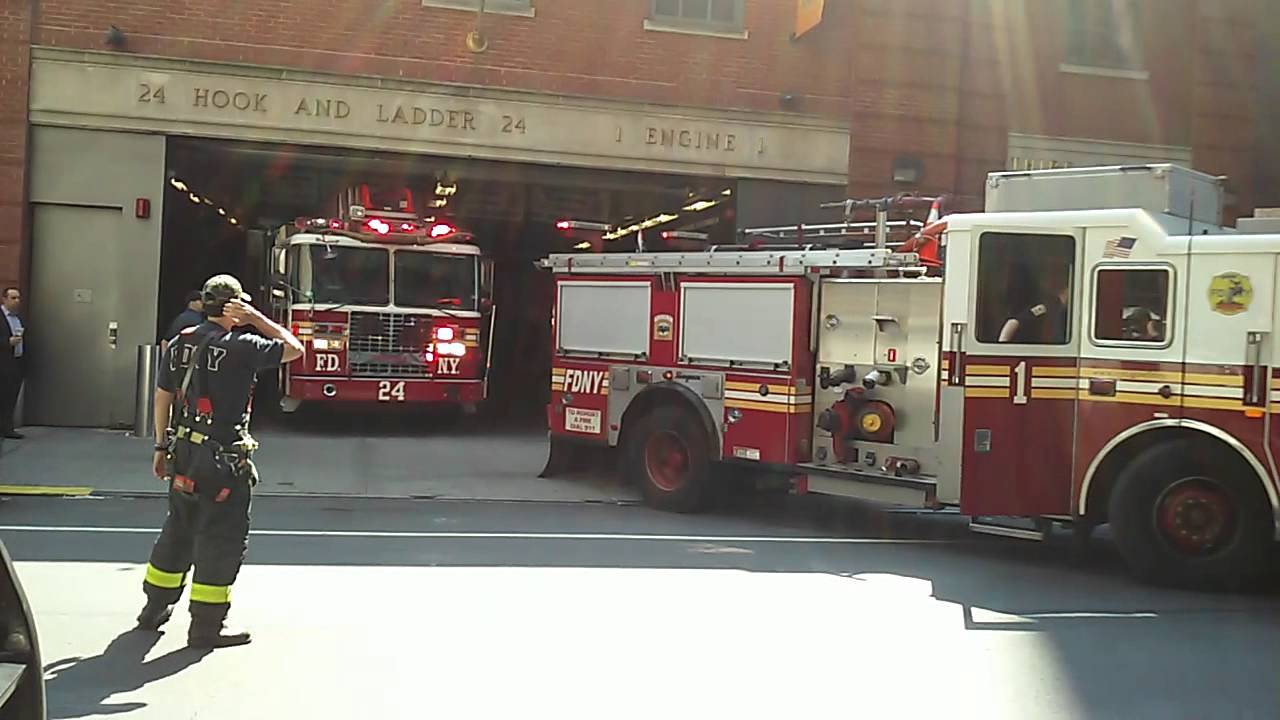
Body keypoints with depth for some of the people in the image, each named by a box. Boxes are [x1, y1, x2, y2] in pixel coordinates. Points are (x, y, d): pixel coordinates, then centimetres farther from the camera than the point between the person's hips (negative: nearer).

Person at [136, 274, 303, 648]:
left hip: (182, 453, 8)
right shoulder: (239, 347, -15)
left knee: (178, 529, 21)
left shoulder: (180, 344, 7)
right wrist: (257, 318, -2)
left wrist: (162, 446, 19)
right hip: (222, 459, -8)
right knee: (223, 537, 2)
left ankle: (155, 607, 33)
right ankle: (207, 624, 5)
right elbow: (293, 348, -6)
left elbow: (162, 397, 11)